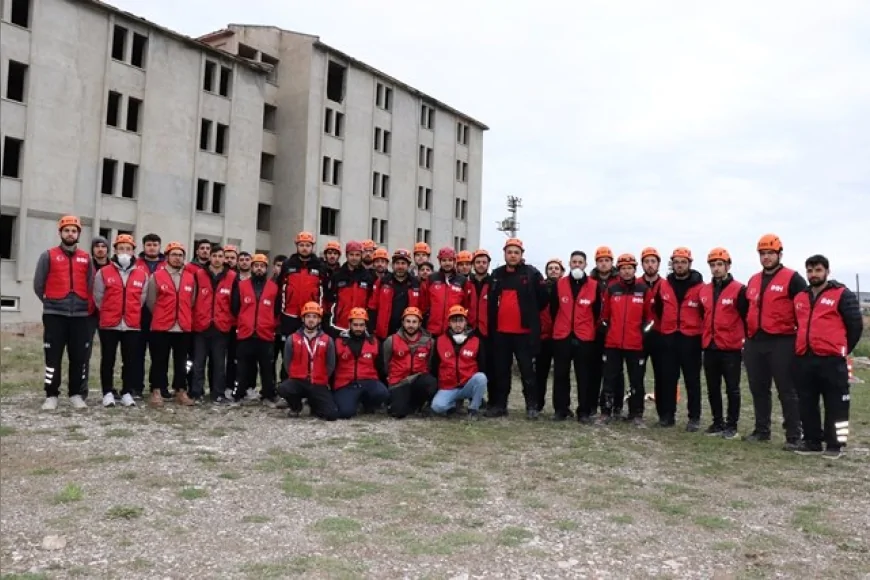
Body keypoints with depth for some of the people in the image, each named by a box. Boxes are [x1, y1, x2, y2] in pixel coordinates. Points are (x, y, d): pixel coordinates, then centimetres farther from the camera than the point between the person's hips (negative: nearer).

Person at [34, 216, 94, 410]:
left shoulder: (86, 258, 11)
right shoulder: (49, 256, 3)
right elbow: (38, 285, 6)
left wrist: (84, 305, 9)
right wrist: (51, 303, 8)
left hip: (80, 315, 2)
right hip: (55, 315, -2)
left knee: (79, 357, 4)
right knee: (53, 357, 0)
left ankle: (76, 394, 14)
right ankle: (51, 395, 7)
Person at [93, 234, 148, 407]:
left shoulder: (142, 275, 5)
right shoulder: (103, 273, 0)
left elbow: (142, 299, 10)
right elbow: (98, 298, 3)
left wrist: (131, 314, 8)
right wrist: (108, 314, 6)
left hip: (133, 325, 2)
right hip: (109, 325, -1)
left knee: (130, 361, 5)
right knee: (108, 360, 5)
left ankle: (127, 393, 14)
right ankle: (108, 393, 13)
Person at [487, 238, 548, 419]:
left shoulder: (532, 273, -4)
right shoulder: (496, 274, 10)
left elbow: (543, 299, -2)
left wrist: (530, 313, 5)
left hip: (524, 331, -4)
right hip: (500, 331, 5)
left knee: (527, 370, 0)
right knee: (501, 370, 11)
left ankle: (532, 406, 8)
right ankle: (499, 405, 19)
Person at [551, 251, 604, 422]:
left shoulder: (595, 286, 0)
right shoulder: (559, 284, 3)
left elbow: (598, 312, 8)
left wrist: (591, 330, 11)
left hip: (585, 338, -1)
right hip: (561, 336, 1)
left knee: (584, 376, 2)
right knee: (560, 375, 5)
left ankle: (584, 411, 9)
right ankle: (561, 409, 13)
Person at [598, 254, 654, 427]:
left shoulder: (644, 290, 1)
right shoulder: (611, 289, 3)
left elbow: (649, 315, 8)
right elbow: (605, 314, 11)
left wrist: (644, 332, 4)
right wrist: (607, 329, 8)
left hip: (635, 343, 0)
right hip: (612, 342, 1)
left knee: (636, 380, 5)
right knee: (610, 379, 5)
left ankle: (636, 415, 14)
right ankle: (607, 413, 12)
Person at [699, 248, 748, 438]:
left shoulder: (739, 290, -8)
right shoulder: (704, 290, 10)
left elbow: (746, 317, -6)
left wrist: (746, 341, -6)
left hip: (731, 348, -6)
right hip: (710, 348, 6)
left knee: (732, 389, 4)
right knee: (713, 389, 12)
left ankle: (731, 425, 12)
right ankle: (717, 422, 24)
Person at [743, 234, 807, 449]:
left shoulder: (792, 279, -5)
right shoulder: (753, 281, 15)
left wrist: (799, 333, -6)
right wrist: (748, 333, 18)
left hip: (781, 342, -7)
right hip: (755, 342, 7)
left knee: (787, 391, -2)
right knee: (758, 389, 13)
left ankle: (793, 436, 4)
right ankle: (762, 430, 24)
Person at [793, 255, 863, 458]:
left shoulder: (842, 295, -2)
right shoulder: (799, 298, 15)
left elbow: (855, 325, -2)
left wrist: (842, 349, 1)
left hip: (831, 360, -6)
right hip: (804, 360, 6)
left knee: (835, 404, 0)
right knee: (807, 403, 10)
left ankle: (835, 444, 7)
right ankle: (812, 440, 21)